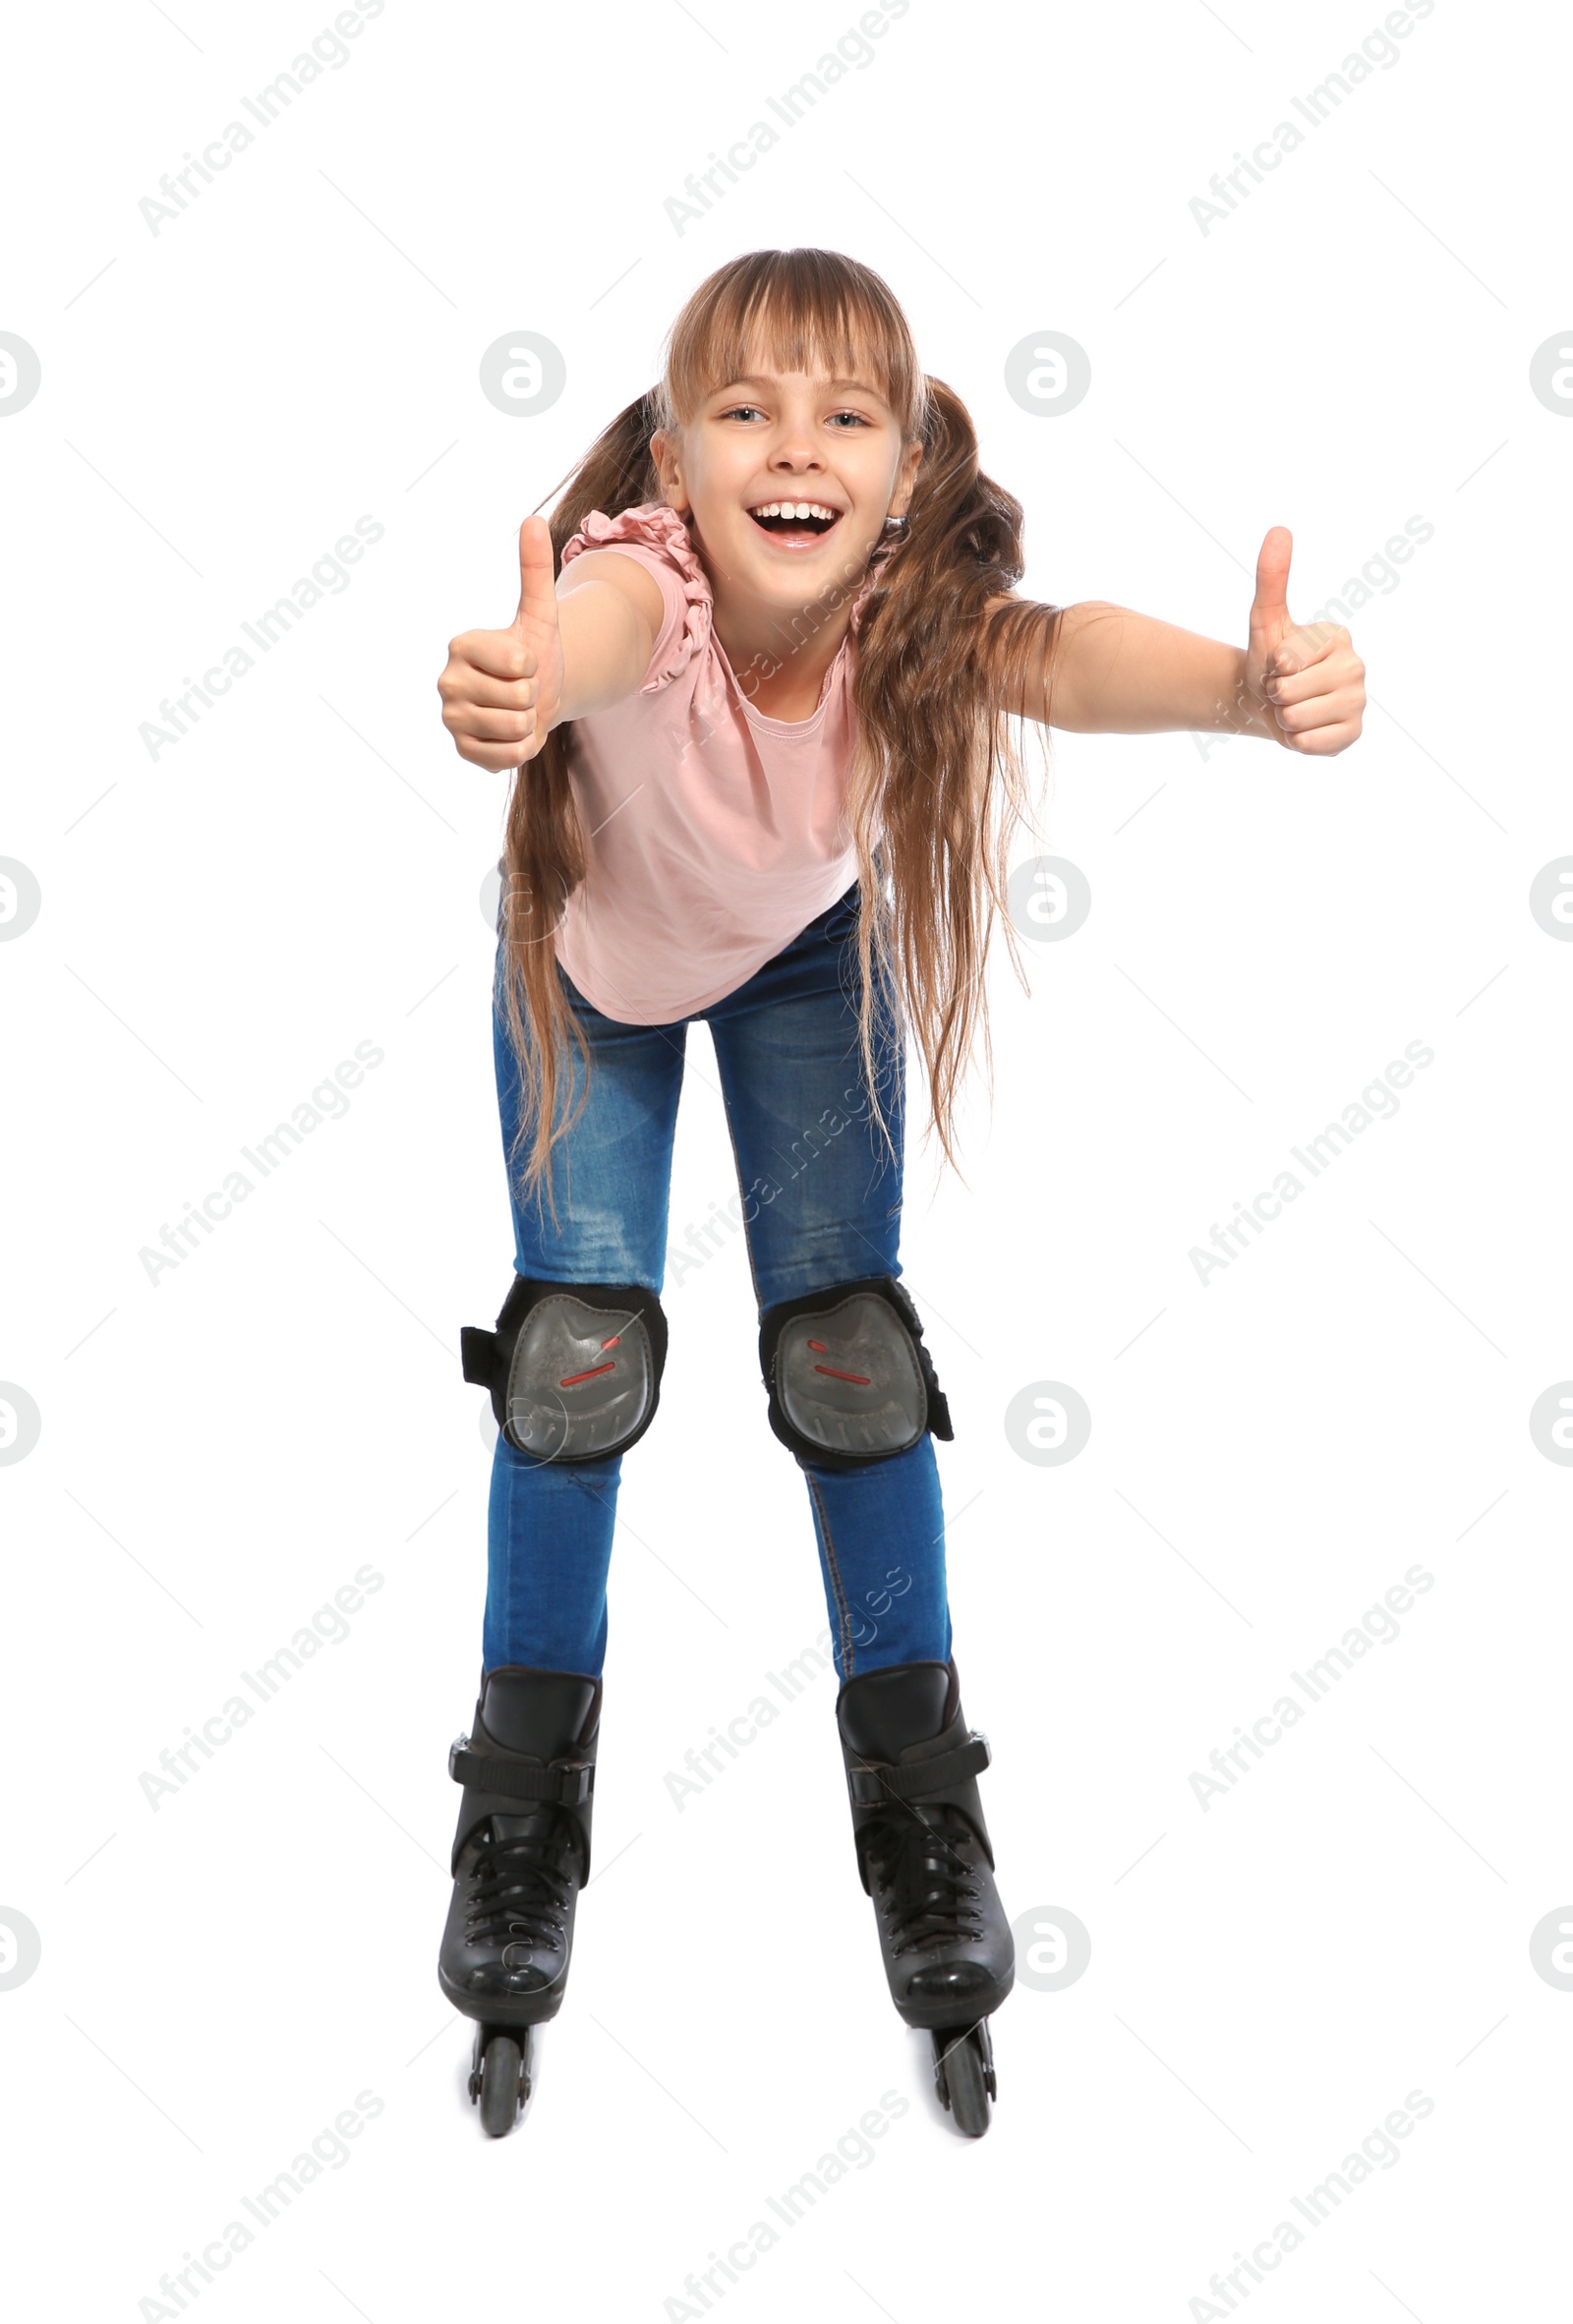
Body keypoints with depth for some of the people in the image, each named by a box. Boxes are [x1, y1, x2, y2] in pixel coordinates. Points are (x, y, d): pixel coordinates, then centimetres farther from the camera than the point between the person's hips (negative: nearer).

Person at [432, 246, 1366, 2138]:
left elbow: (1070, 655, -57)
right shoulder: (640, 581, -39)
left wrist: (1245, 684, -79)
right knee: (579, 1350, -9)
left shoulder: (916, 618, -36)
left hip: (812, 950, 1)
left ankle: (916, 1802, 14)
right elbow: (589, 634, -63)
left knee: (846, 1346, -6)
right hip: (594, 947, -1)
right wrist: (519, 688, -87)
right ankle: (523, 1808, 12)